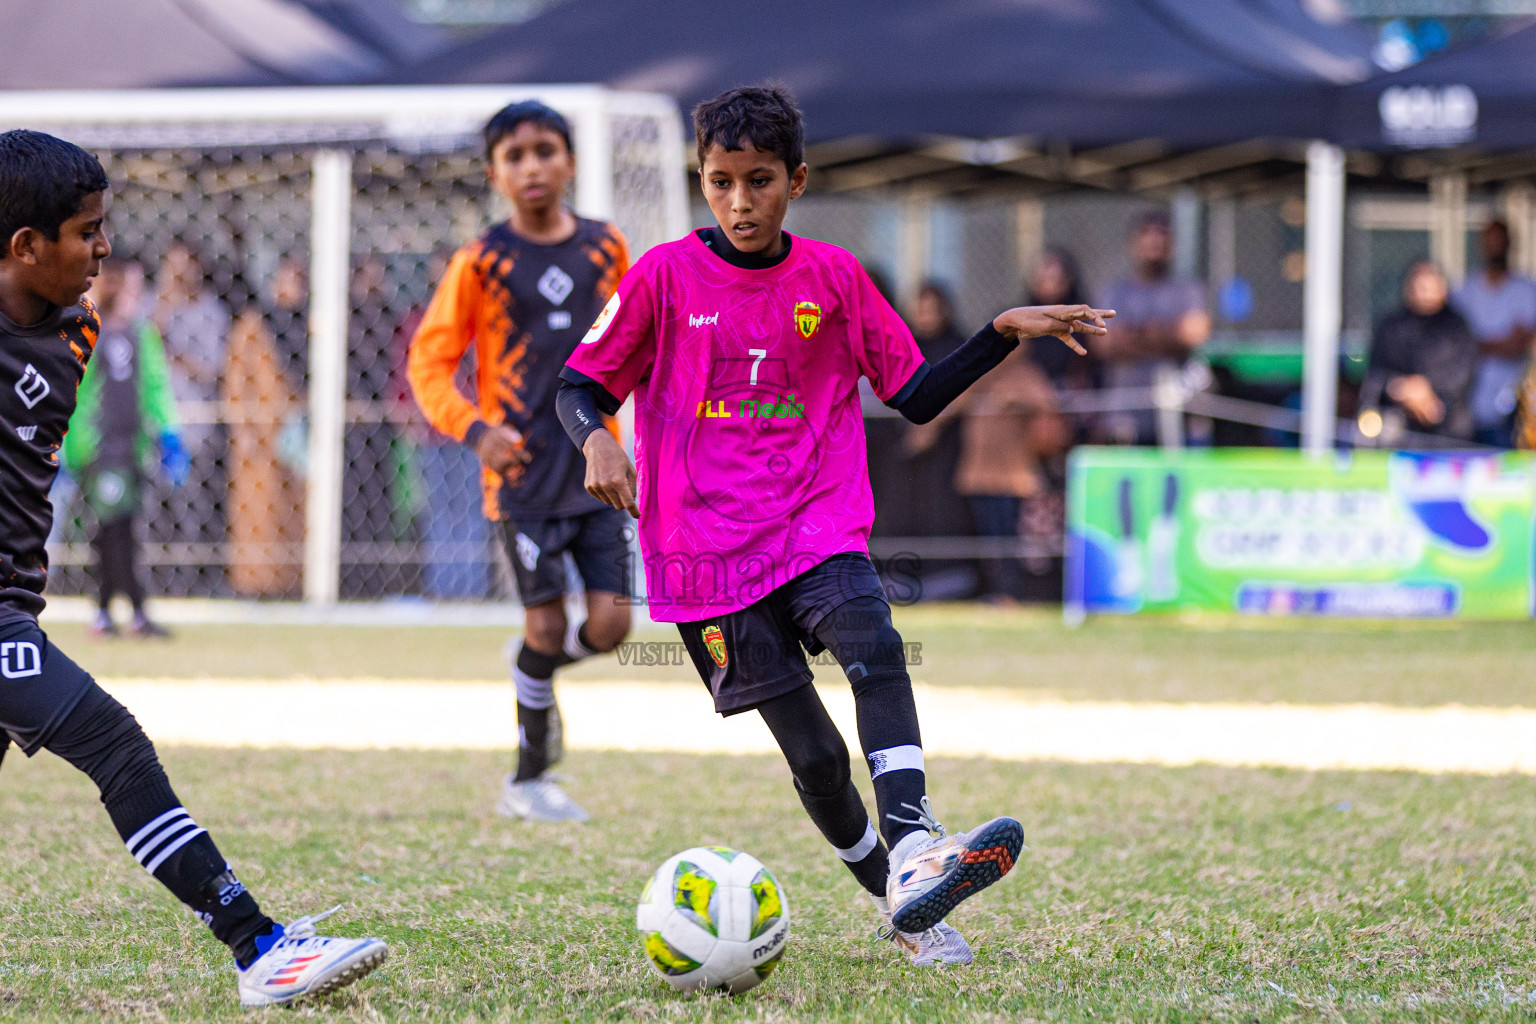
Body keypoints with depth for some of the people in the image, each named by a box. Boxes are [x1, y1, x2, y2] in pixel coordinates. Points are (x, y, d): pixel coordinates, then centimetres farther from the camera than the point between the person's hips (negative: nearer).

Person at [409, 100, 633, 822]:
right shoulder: (482, 262, -5)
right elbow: (429, 363, -3)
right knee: (547, 621, -4)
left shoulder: (605, 249, 6)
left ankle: (536, 666, 30)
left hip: (598, 467, 3)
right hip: (523, 472, -3)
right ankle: (530, 779, 12)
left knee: (610, 623, -4)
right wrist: (475, 431, -16)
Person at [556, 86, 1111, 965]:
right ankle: (903, 908, 15)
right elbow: (581, 386, 6)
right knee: (813, 754, -4)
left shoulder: (833, 276, 7)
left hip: (819, 529, 1)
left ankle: (912, 851, -45)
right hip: (708, 551, -1)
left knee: (876, 651, -31)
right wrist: (597, 440, -16)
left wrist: (1006, 335, -1)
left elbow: (916, 396, 11)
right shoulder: (666, 276, 1)